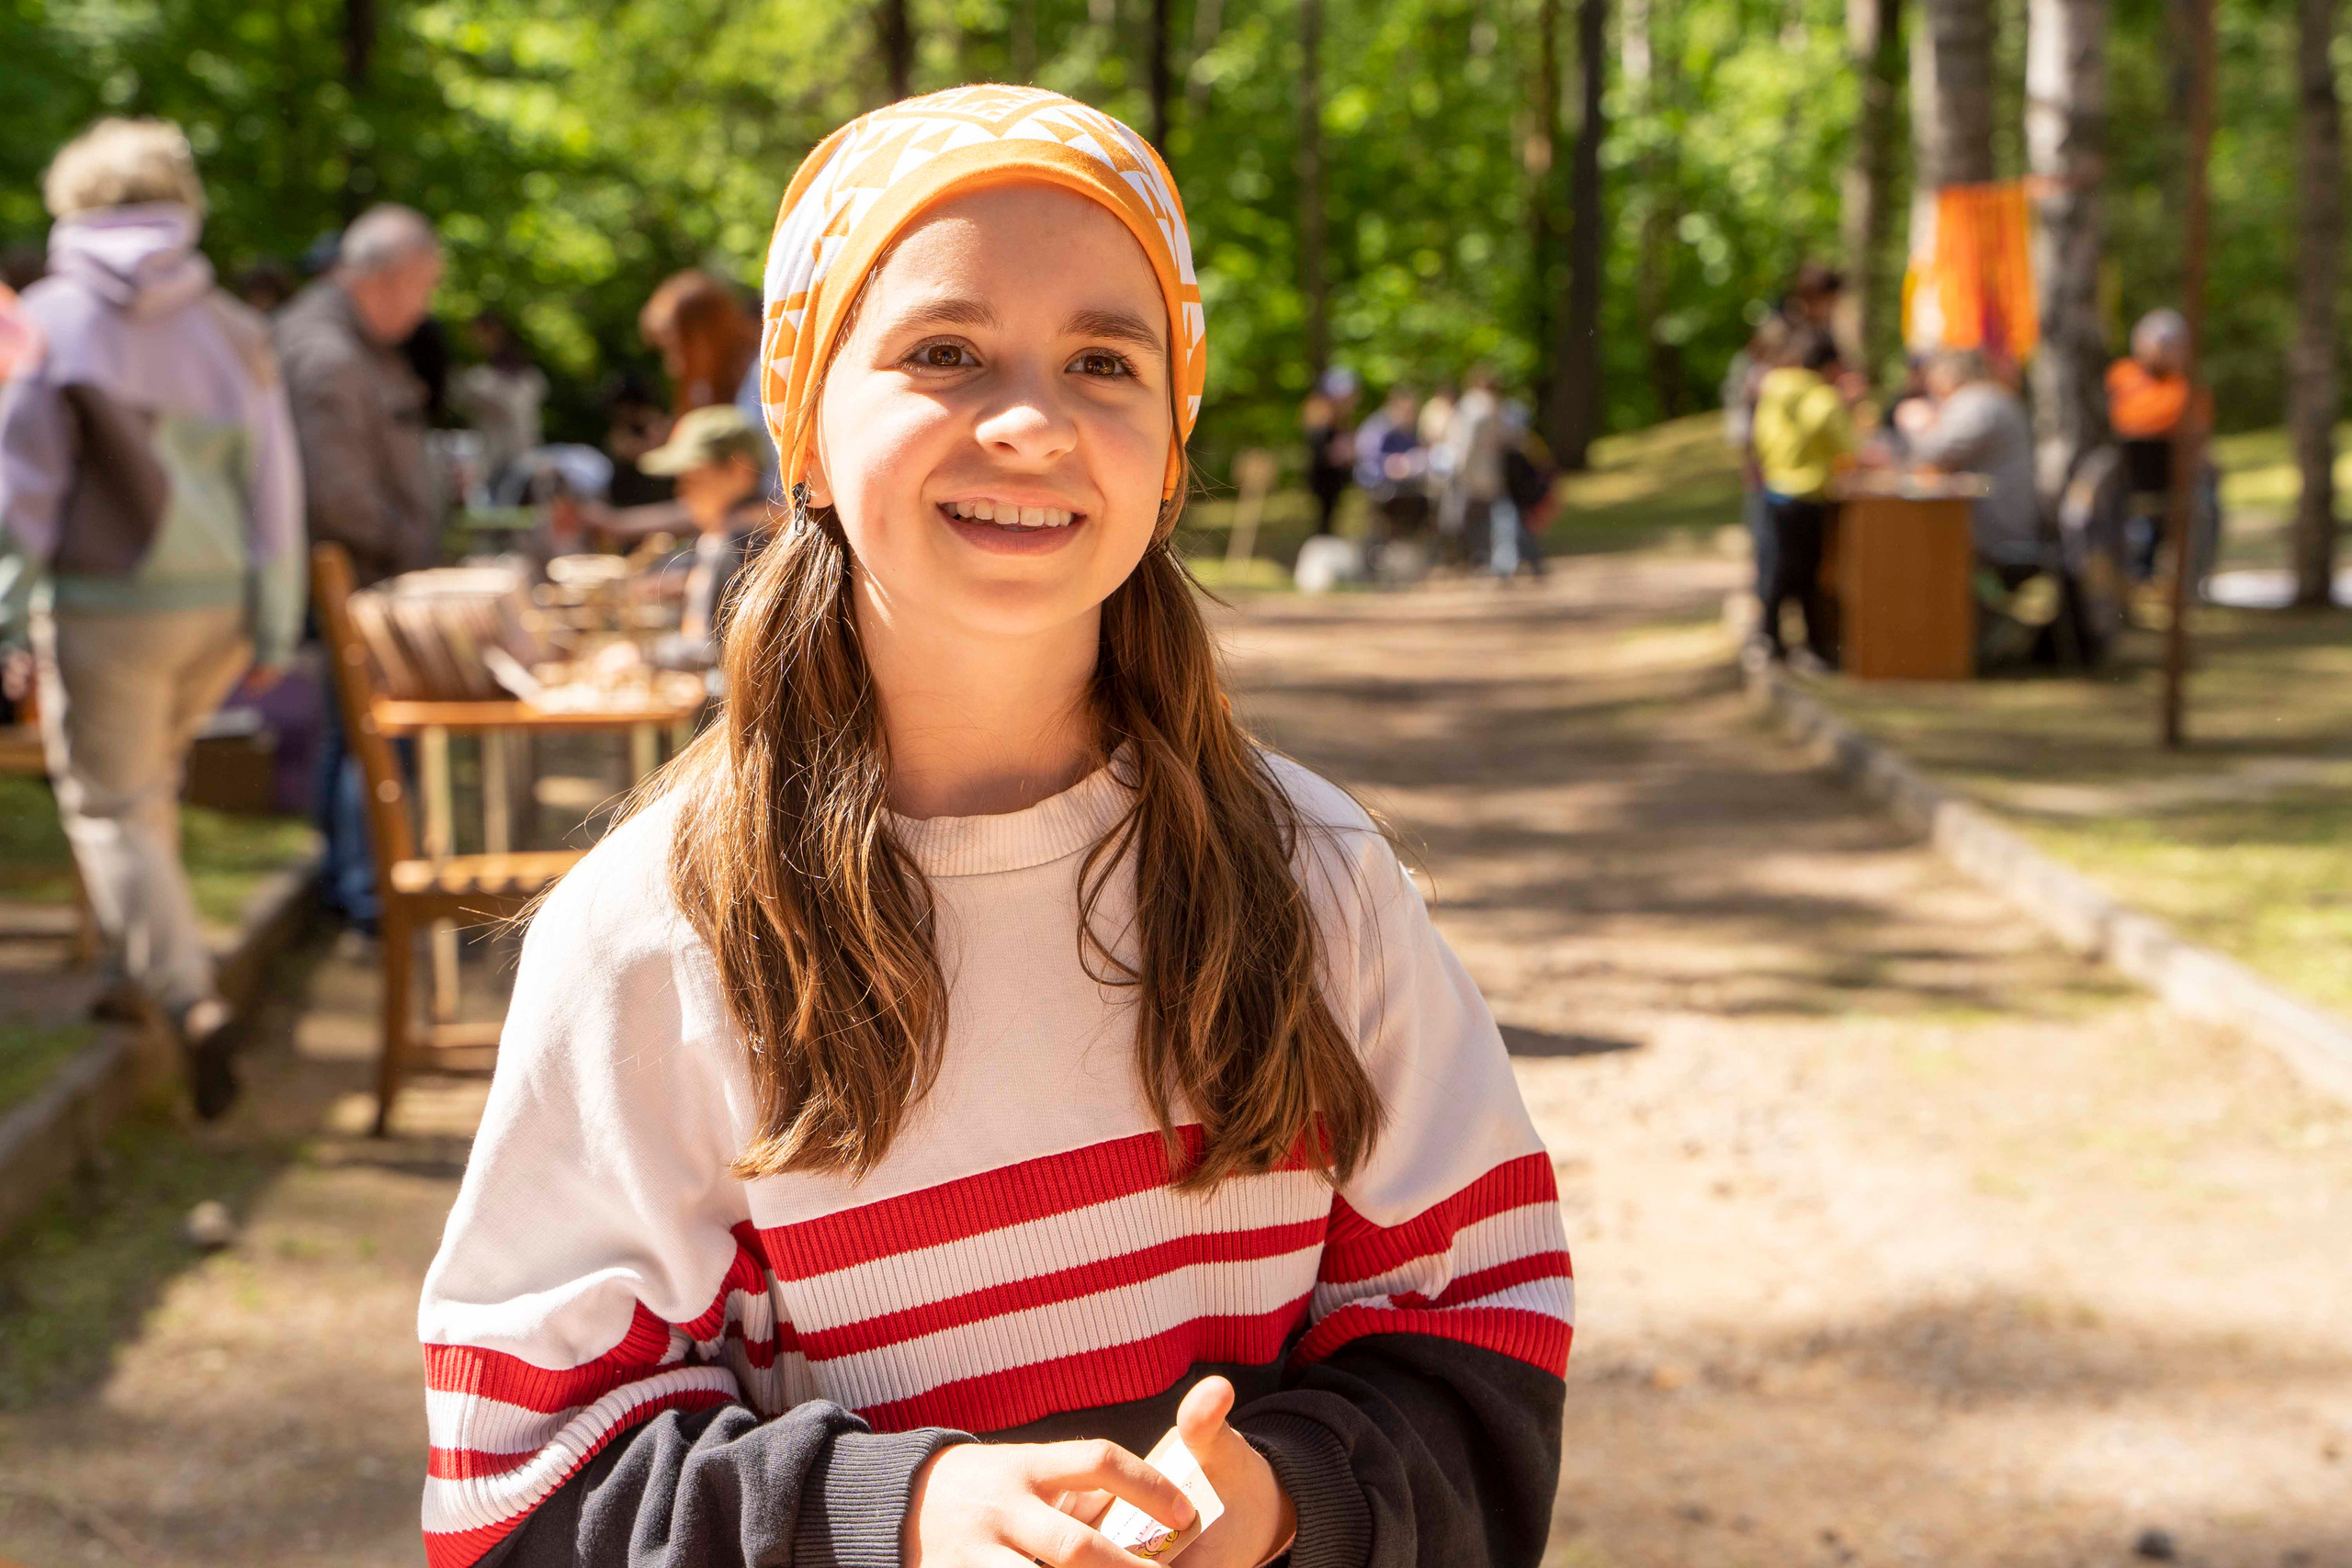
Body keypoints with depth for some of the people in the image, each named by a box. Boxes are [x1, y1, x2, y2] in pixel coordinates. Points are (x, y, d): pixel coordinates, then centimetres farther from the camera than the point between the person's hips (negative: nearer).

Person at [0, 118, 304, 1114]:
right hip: (217, 603, 4)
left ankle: (188, 997, -14)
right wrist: (273, 632, 10)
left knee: (110, 806, 1)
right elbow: (273, 483, 5)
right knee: (149, 785, 22)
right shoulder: (230, 329, 5)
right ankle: (134, 967, 29)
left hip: (103, 598, -4)